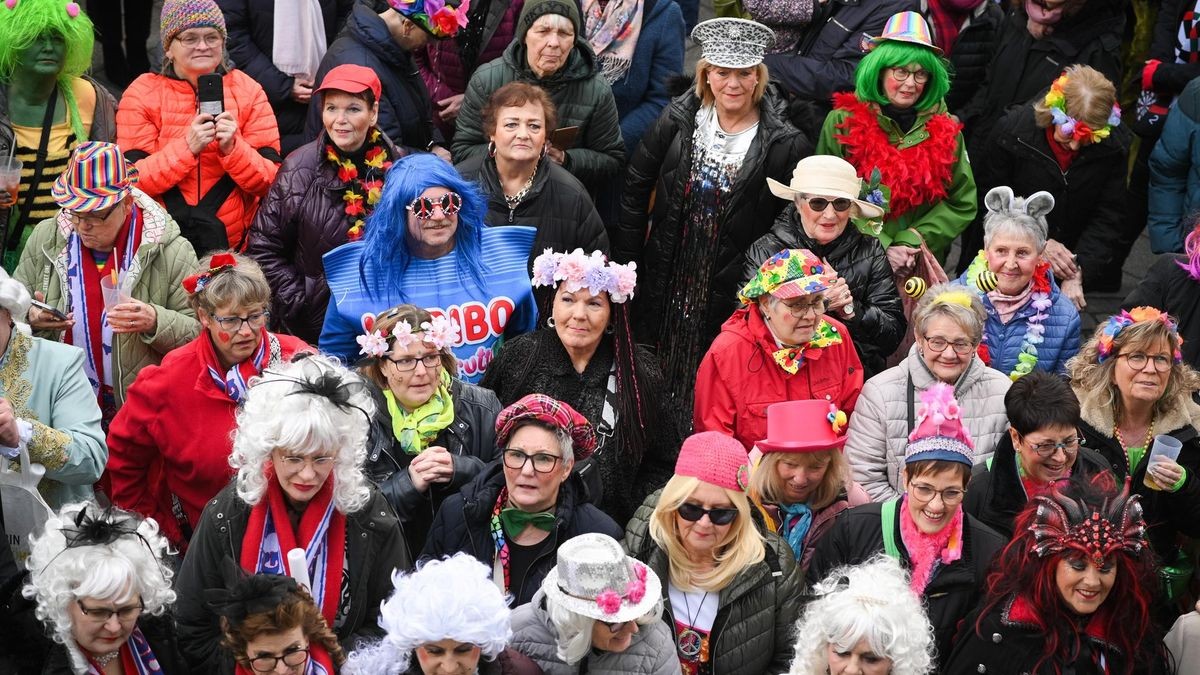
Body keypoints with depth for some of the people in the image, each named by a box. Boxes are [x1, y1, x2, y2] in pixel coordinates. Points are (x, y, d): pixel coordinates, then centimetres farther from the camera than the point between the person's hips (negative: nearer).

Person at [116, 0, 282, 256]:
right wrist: (187, 147, -17)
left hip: (234, 245, 1)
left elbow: (272, 182, 1)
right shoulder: (142, 93, 2)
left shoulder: (248, 91, 5)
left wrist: (232, 148, -16)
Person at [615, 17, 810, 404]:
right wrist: (626, 263, 4)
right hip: (666, 281, 3)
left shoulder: (785, 145, -10)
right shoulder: (678, 121, -3)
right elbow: (636, 188, 5)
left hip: (732, 294, -3)